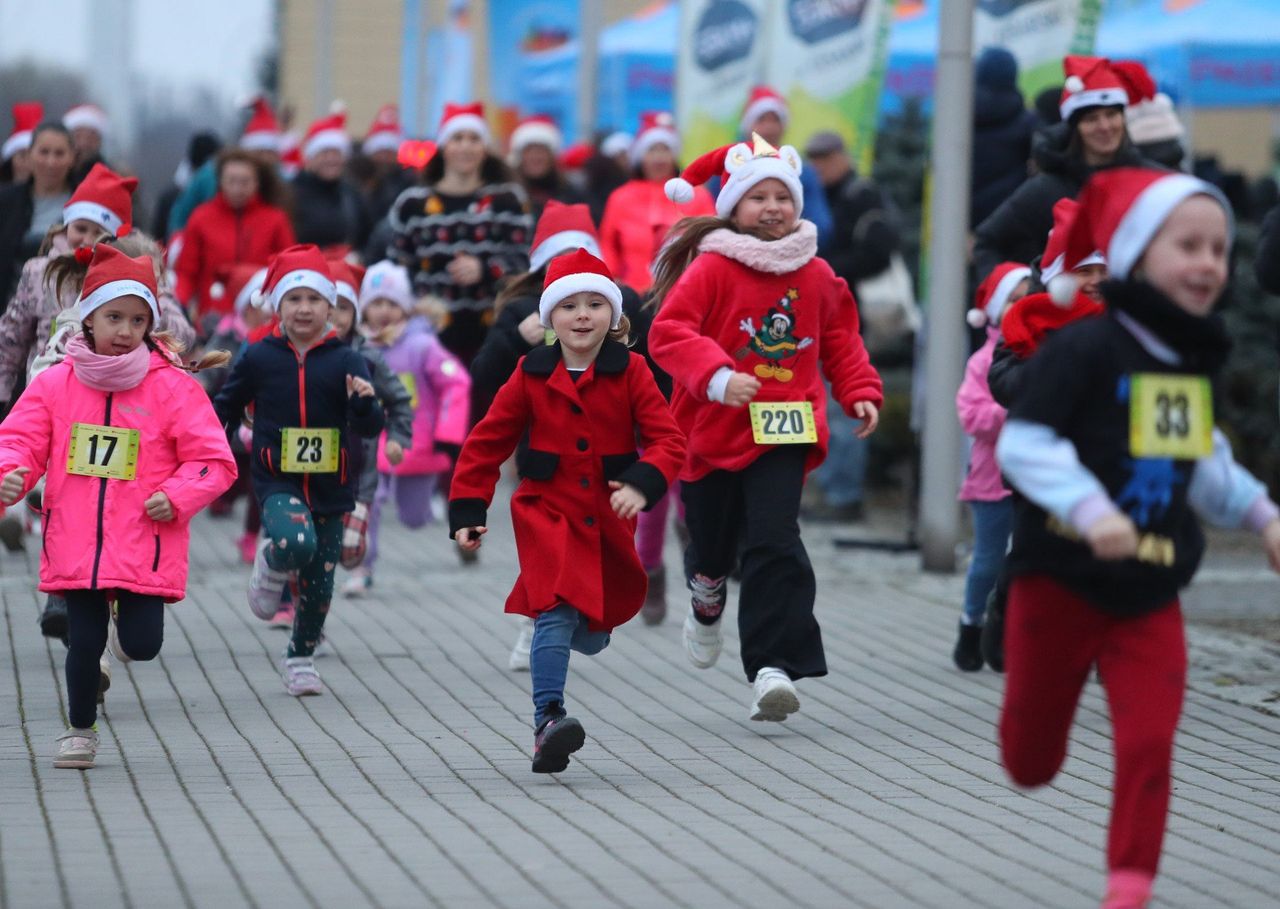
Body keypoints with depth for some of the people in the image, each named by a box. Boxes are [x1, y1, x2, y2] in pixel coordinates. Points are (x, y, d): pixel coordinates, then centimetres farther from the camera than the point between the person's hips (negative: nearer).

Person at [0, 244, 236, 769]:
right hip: (75, 543, 1)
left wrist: (177, 496, -14)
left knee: (141, 644, -5)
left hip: (145, 544, -1)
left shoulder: (173, 389, -1)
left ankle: (128, 619, 33)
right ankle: (80, 730, 24)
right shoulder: (55, 385, 5)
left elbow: (214, 460, 2)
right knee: (84, 642, 3)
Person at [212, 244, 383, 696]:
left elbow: (369, 428, -7)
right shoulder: (258, 358, -1)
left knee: (319, 585, 7)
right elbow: (225, 409, 13)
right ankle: (270, 566, 4)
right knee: (295, 543, -32)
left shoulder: (345, 362, -1)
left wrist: (364, 403, -27)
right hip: (277, 483, -2)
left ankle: (300, 659, 31)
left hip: (331, 486, 2)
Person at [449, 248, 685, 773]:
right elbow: (487, 443, 6)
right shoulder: (532, 376, 0)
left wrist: (643, 483, -28)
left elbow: (668, 439, -8)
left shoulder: (630, 372, -2)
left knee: (591, 638, 14)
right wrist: (467, 511, 0)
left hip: (608, 520, 2)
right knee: (556, 613, -23)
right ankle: (548, 722, -25)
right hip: (548, 513, -2)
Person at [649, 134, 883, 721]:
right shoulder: (712, 269, -7)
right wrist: (716, 376, -31)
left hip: (784, 431, 1)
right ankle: (707, 602, 49)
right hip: (714, 429, -1)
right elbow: (669, 331, -17)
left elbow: (840, 341, 21)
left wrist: (859, 392, 6)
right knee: (713, 543, 11)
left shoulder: (816, 276, 7)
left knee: (774, 542, -14)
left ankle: (773, 668, -19)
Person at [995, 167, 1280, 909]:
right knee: (1032, 757, 12)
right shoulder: (1087, 348, -18)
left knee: (1149, 744, -8)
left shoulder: (1198, 360, 5)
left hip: (1150, 594, 5)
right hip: (1062, 580, -4)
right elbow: (1024, 443, -23)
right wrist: (1088, 509, -34)